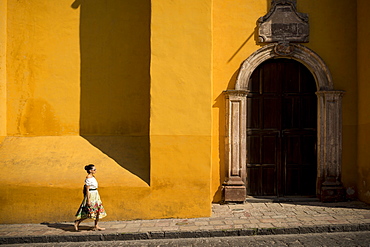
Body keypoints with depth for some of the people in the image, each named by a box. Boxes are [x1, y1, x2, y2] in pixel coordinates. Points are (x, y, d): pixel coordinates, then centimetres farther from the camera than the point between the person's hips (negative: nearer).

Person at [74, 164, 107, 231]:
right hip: (90, 196, -10)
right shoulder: (88, 178, -17)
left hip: (95, 195, 10)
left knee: (98, 210, 7)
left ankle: (96, 226, 14)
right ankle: (77, 221, 9)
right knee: (90, 212, -6)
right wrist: (88, 200, -20)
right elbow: (87, 190, -18)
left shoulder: (93, 177, 11)